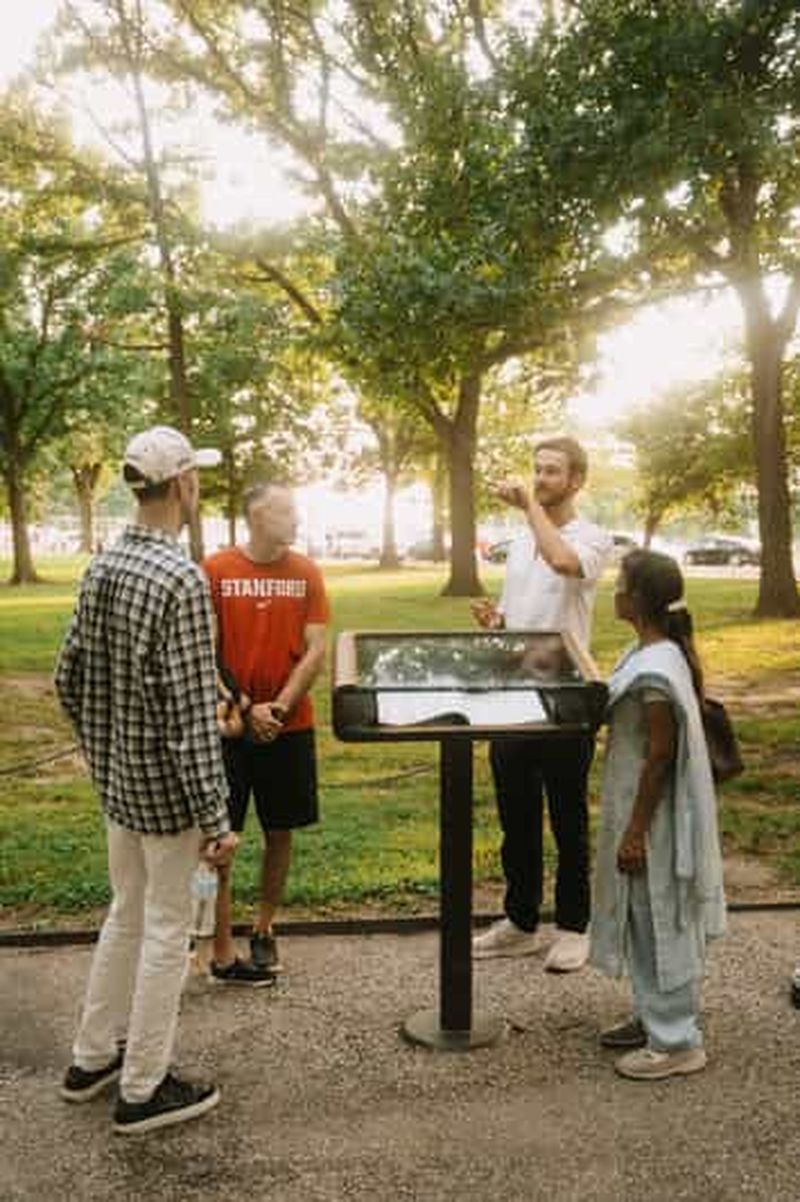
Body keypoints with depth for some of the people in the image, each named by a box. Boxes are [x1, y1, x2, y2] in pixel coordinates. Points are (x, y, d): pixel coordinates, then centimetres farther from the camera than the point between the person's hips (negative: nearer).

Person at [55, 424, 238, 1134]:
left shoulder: (101, 569, 3)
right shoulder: (181, 579, -22)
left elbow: (70, 681, 10)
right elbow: (192, 713, -24)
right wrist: (217, 817, -19)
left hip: (116, 781, 8)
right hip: (168, 789, -8)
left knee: (126, 915, 23)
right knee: (165, 932, 7)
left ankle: (93, 1058, 37)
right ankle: (144, 1090, 22)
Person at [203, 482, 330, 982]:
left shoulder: (307, 573, 2)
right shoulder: (215, 571, -5)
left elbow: (315, 651, -1)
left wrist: (279, 707, -11)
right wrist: (242, 710, -13)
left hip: (290, 725, 3)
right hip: (230, 724, -2)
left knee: (281, 830, 11)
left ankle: (264, 930, 30)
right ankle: (223, 951, 13)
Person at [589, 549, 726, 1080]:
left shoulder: (654, 669, -25)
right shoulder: (663, 654, 6)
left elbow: (660, 755, -23)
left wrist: (635, 831, -18)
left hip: (655, 818, -10)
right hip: (647, 811, 10)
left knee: (660, 922, 3)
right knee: (647, 921, 20)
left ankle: (678, 1042, 17)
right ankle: (655, 1017, 34)